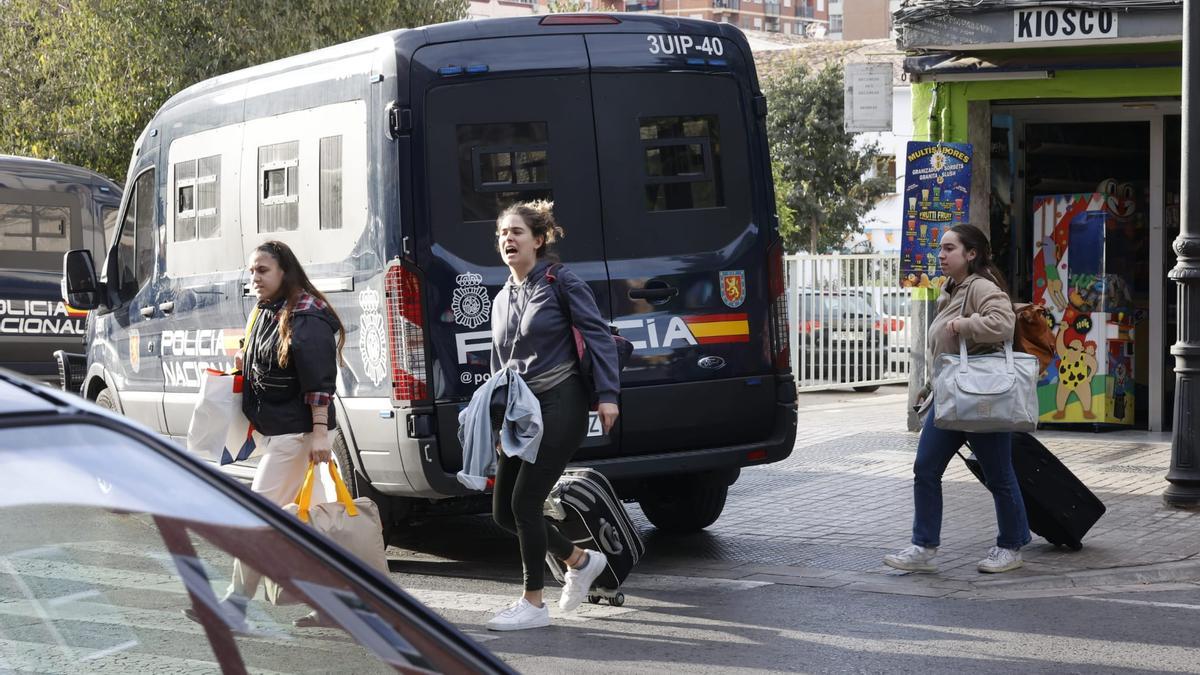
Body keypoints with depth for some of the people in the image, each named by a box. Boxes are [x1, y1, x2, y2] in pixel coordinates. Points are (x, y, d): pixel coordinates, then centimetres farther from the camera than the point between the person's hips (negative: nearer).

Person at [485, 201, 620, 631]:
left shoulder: (562, 283, -4)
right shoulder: (502, 300, 17)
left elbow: (599, 336, -8)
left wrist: (607, 395, -16)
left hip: (561, 406, -8)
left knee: (524, 502, -12)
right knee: (503, 510, 6)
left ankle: (533, 604, 1)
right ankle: (580, 561, 26)